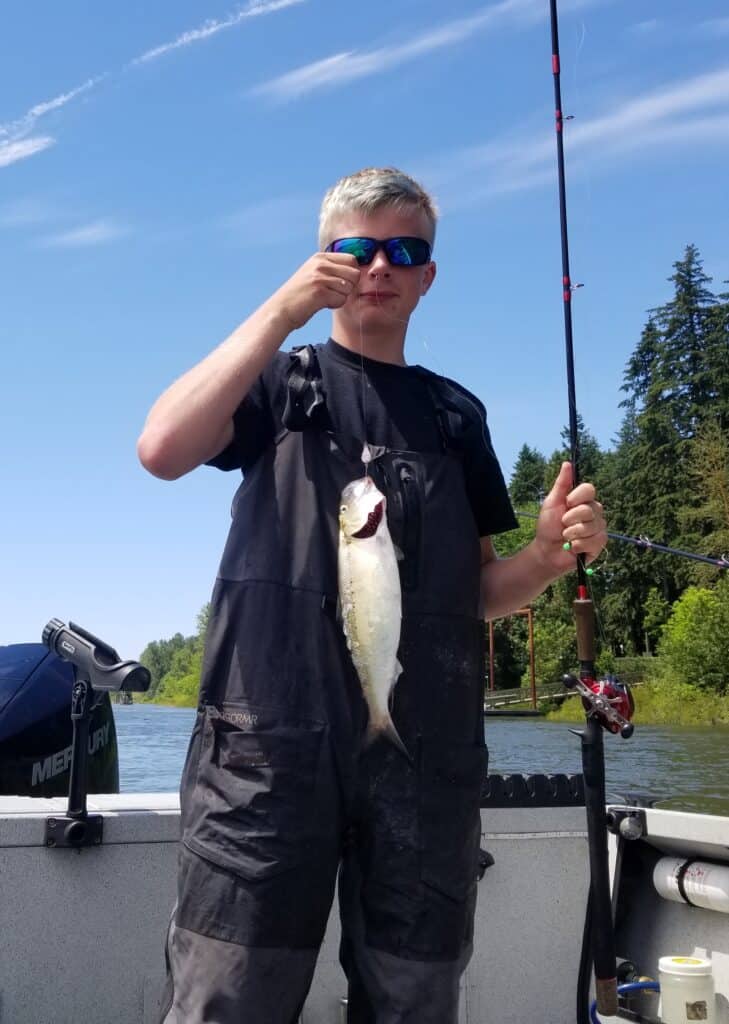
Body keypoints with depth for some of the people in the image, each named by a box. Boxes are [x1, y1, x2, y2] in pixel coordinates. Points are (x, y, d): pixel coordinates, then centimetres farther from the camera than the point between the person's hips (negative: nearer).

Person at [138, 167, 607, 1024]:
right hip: (272, 736, -2)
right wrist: (280, 312, -6)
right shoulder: (279, 381, 13)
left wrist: (550, 555, -3)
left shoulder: (455, 413, 20)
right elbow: (162, 449, -8)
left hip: (426, 750, 3)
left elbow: (477, 594, 18)